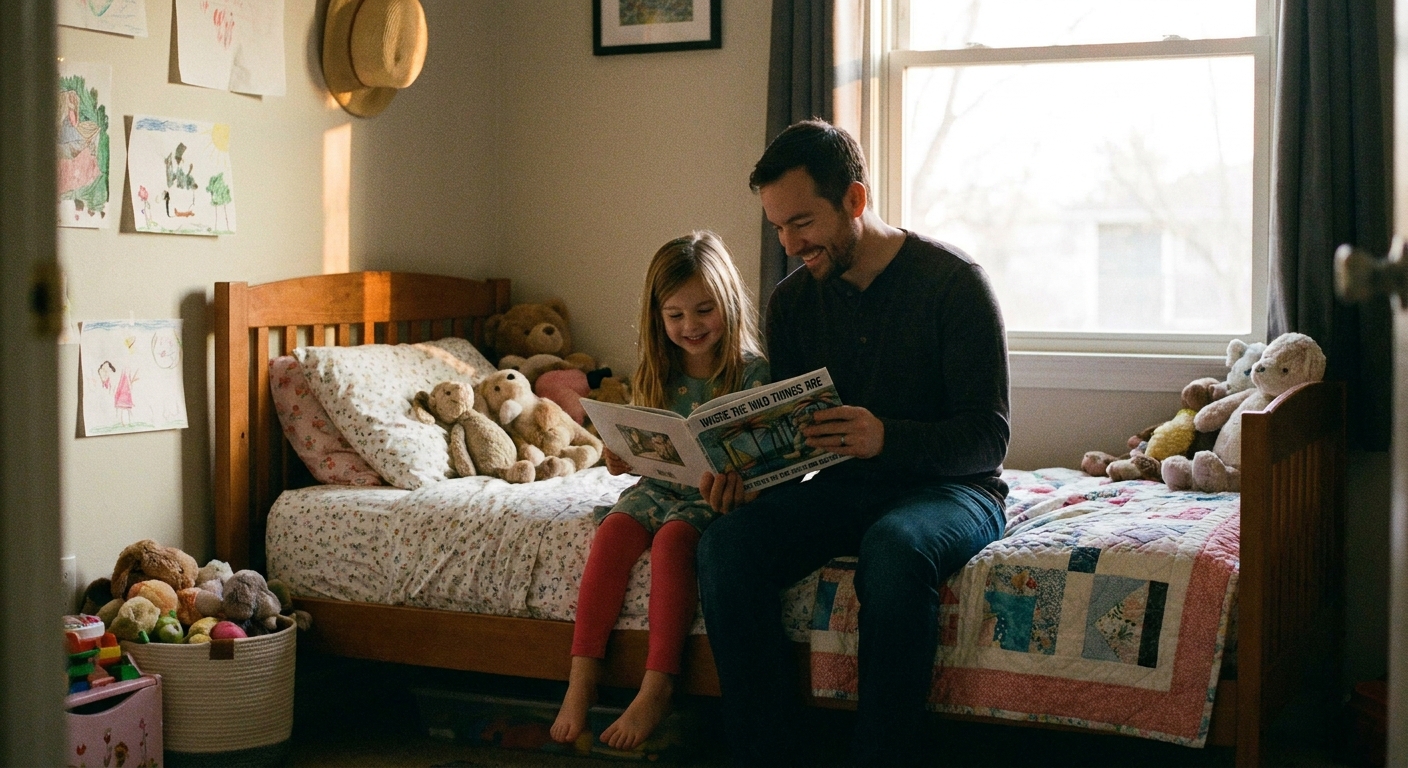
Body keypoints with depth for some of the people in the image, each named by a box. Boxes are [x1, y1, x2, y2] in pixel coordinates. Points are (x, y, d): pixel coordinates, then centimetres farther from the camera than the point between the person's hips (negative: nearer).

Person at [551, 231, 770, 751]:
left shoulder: (752, 371, -4)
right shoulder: (653, 376, 10)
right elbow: (629, 456, 15)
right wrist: (619, 457, -8)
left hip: (715, 496, -4)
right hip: (658, 488, 5)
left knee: (673, 538, -33)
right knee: (614, 530, -24)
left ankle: (657, 688, -32)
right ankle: (582, 677, -26)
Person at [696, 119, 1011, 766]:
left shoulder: (952, 281, -10)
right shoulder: (792, 299, 7)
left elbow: (988, 437, -14)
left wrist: (887, 438, -33)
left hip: (951, 487, -5)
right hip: (844, 487, 5)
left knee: (893, 547, -40)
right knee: (726, 543, -24)